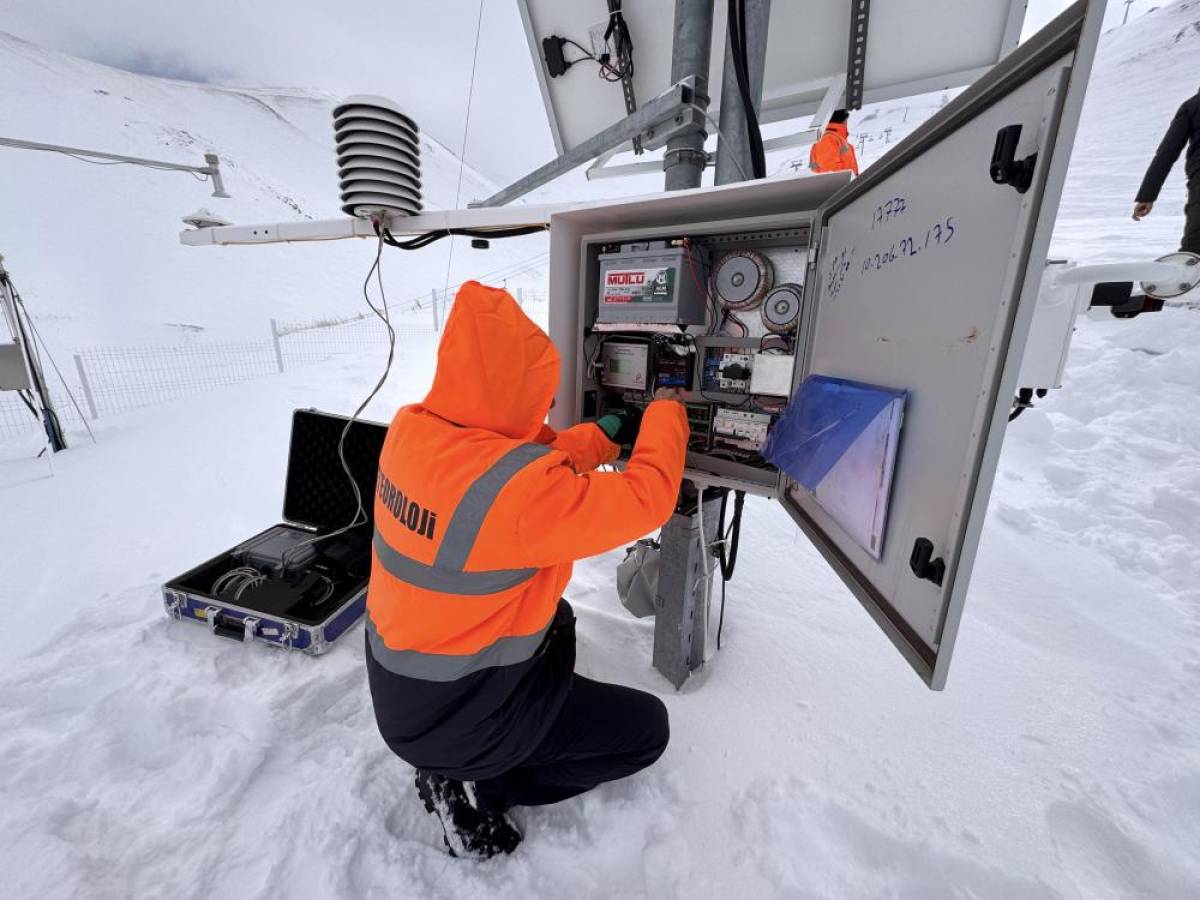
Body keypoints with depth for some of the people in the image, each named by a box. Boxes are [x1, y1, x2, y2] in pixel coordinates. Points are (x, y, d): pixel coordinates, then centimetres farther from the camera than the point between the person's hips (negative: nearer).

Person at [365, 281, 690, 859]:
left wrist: (608, 435, 1)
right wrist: (666, 412, -8)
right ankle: (474, 788, 9)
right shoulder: (517, 487, -36)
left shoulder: (410, 430, -11)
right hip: (453, 716, -7)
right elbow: (648, 499, -25)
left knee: (554, 617, 30)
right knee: (647, 727, 9)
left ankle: (466, 766, 22)